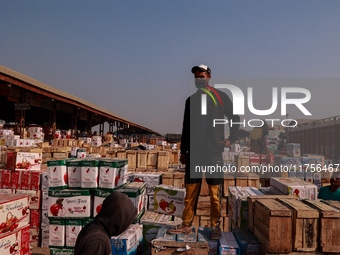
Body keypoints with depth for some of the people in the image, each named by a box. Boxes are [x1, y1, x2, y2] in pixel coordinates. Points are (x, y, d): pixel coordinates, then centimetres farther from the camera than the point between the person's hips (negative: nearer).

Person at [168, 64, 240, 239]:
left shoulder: (220, 97, 4)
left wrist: (231, 139, 1)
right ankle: (186, 225, 15)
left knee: (215, 193, 1)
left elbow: (235, 118, 11)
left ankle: (215, 226, 15)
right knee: (190, 191, 6)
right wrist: (183, 151, 14)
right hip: (194, 152, 3)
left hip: (213, 152, -3)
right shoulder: (191, 100, 14)